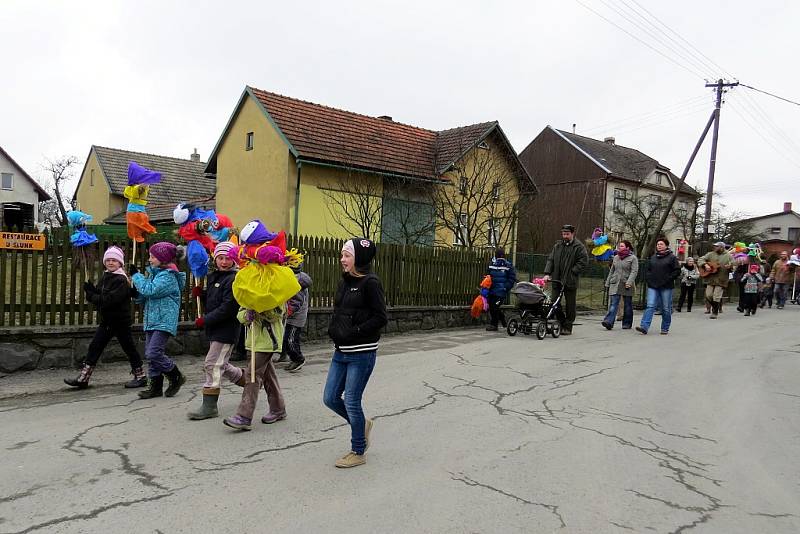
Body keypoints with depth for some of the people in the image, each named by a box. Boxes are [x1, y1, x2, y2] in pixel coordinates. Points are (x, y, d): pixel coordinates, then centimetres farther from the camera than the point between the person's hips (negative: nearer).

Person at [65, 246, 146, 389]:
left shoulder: (122, 280, -17)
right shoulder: (105, 277, 10)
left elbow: (110, 300, -26)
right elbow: (99, 294, 8)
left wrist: (91, 297, -17)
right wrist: (91, 290, -12)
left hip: (120, 321, -8)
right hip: (106, 320, 8)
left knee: (129, 347, 3)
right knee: (95, 346, 6)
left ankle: (140, 376, 17)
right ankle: (83, 378, 11)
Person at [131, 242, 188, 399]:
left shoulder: (168, 276, -12)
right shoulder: (153, 274, 16)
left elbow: (149, 290, -22)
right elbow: (142, 298, 20)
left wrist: (136, 275, -9)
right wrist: (133, 289, 0)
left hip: (164, 321, -9)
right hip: (151, 321, 9)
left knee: (154, 353, -15)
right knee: (150, 354, 8)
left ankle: (176, 377, 5)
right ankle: (155, 386, 16)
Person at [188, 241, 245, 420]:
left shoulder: (234, 279, -14)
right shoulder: (212, 276, 14)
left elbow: (228, 308, -21)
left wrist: (205, 319, -17)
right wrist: (200, 294, -1)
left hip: (226, 329, -9)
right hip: (214, 329, 9)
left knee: (212, 364, -8)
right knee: (221, 365, 18)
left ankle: (209, 406, 0)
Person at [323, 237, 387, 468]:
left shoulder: (370, 282, -13)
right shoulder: (344, 281, 10)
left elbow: (380, 318, -15)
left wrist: (354, 332, -19)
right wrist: (333, 329, 2)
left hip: (362, 353, -8)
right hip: (341, 351, 8)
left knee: (352, 401, 0)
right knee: (330, 398, 10)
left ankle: (358, 453, 19)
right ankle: (362, 424, 35)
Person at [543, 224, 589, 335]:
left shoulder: (579, 247, -3)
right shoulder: (557, 246, 11)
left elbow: (583, 262, -8)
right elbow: (550, 260, 9)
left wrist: (572, 272, -14)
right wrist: (547, 273, -4)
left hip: (570, 281, -4)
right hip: (557, 279, 4)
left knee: (570, 305, 4)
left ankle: (567, 327, 12)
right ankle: (561, 323, 21)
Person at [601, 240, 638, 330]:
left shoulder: (633, 258, -2)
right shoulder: (616, 257, 14)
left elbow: (634, 271, -10)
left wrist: (629, 282, -22)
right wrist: (608, 282, 18)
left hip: (627, 286, -3)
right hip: (615, 284, 4)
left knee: (627, 306, 7)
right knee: (613, 304, -8)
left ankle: (627, 324, 17)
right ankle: (609, 322, -19)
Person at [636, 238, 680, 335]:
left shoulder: (671, 257, -1)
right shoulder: (653, 257, 14)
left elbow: (677, 270, -4)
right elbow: (648, 269, 23)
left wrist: (669, 279, -11)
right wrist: (648, 279, 8)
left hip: (666, 287, -3)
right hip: (653, 286, 3)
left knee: (666, 308, 6)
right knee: (650, 306, -7)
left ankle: (665, 329, 17)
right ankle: (644, 327, -16)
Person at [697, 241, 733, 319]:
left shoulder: (728, 256, 3)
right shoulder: (710, 254, 10)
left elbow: (733, 266, 1)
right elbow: (700, 260, 7)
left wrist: (730, 267, -21)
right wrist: (705, 265, -11)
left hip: (721, 280, -3)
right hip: (710, 279, 3)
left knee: (716, 297, -4)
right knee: (708, 296, 3)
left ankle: (715, 312, 9)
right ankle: (715, 307, 28)